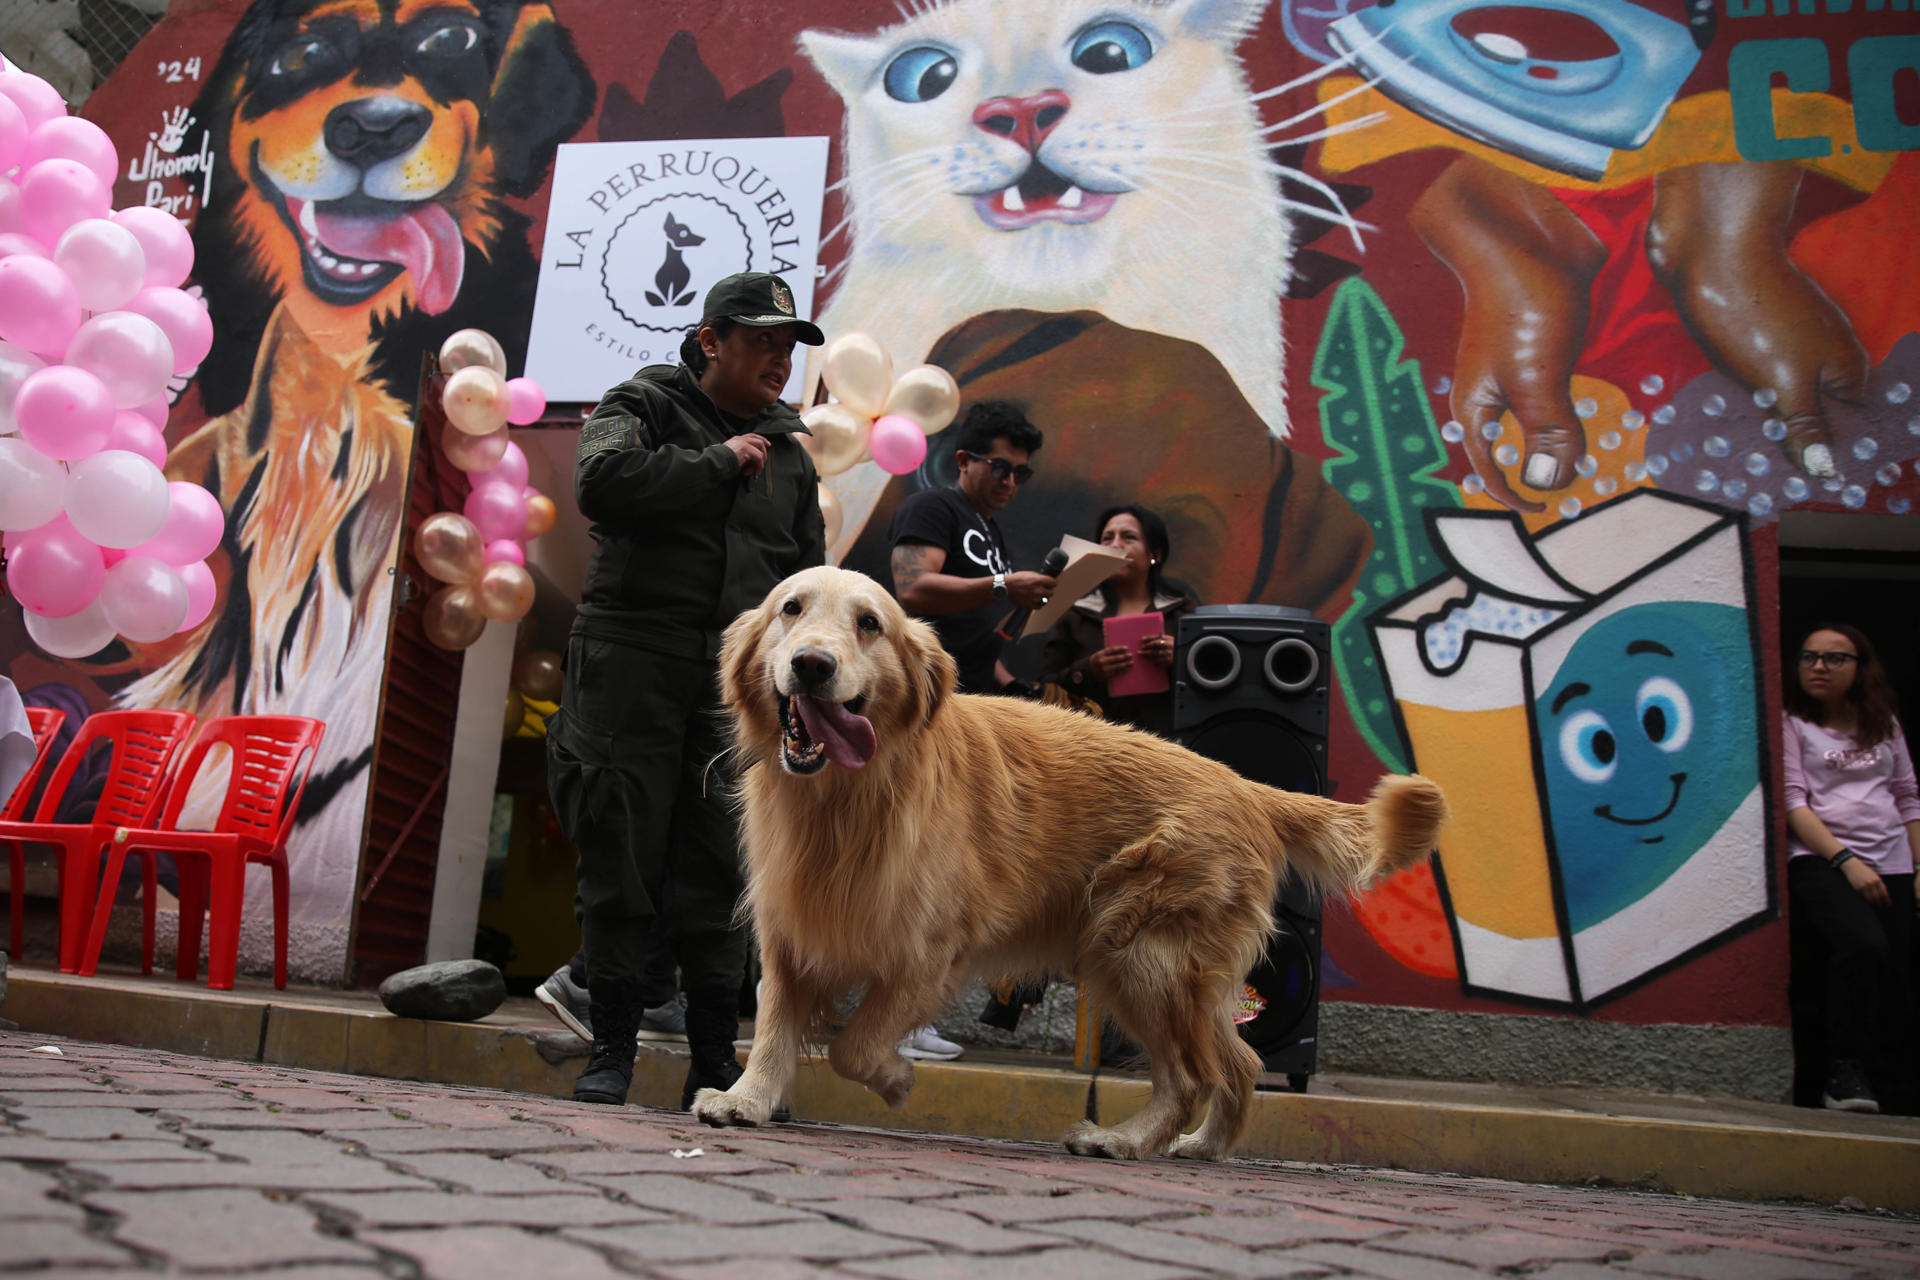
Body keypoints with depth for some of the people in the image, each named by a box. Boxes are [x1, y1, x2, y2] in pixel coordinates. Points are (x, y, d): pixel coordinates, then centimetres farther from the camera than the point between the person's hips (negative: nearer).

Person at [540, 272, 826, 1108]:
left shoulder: (788, 453, 19)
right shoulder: (642, 406, 4)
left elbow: (807, 581, 21)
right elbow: (603, 481, -18)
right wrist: (719, 463, -9)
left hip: (738, 685, 4)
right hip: (631, 663, -3)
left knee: (717, 878, 2)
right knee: (622, 864, 0)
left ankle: (714, 1062, 11)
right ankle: (612, 1049, 12)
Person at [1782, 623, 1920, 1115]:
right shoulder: (1792, 724, 3)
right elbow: (1793, 802, -5)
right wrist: (1846, 861, -15)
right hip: (1820, 861, -5)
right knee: (1862, 945, -29)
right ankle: (1844, 1072, -22)